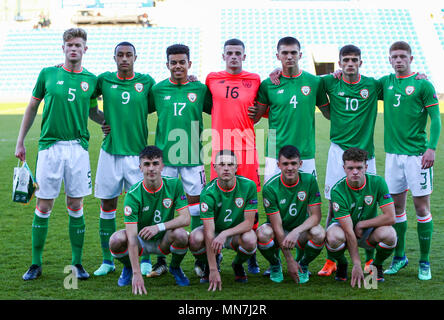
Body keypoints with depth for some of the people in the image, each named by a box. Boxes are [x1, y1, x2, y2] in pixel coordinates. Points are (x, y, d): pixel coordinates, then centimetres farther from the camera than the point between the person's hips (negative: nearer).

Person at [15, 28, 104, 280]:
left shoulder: (91, 80, 7)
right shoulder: (48, 74, 5)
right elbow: (32, 107, 13)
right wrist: (20, 142, 13)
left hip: (78, 148, 1)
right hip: (49, 146, -1)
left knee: (76, 207, 4)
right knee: (44, 207, 2)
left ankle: (78, 263, 14)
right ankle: (36, 264, 12)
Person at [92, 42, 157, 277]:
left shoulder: (146, 82, 4)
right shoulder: (104, 80, 5)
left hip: (137, 152, -1)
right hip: (110, 151, 1)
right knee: (107, 205, 6)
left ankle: (145, 259, 10)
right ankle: (107, 260, 16)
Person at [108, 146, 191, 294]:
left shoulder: (174, 185, -13)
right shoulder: (133, 194, -22)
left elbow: (186, 218, -18)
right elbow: (132, 237, -28)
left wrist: (159, 227, -35)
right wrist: (137, 274, -36)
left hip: (164, 240, 1)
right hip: (141, 239, -1)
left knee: (181, 235, -32)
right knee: (116, 240, -32)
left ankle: (175, 267, 2)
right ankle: (128, 267, 5)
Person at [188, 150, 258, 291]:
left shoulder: (248, 186, -18)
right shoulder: (208, 193, -23)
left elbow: (249, 222, -17)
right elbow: (209, 233, -28)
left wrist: (225, 234, -35)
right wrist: (213, 271, -35)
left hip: (237, 232, 1)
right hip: (215, 231, -1)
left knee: (249, 239, -34)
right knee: (195, 238, -33)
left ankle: (238, 264, 3)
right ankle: (209, 265, 3)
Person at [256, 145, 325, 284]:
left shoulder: (309, 181, -14)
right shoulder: (270, 187, -19)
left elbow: (315, 216, -14)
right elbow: (277, 226, -20)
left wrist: (296, 231, -34)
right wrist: (289, 260, -24)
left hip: (301, 231, 1)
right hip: (278, 233, -1)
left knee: (319, 233, -32)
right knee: (263, 233, -35)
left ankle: (303, 264, 2)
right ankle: (275, 265, 0)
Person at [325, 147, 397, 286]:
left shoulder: (377, 182, -17)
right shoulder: (337, 190, -24)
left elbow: (390, 217, -19)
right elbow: (348, 231, -28)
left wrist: (361, 225, -18)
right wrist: (357, 265, -31)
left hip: (369, 231, 2)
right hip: (343, 228, -2)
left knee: (389, 234, -31)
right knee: (333, 237, -37)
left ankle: (377, 265, 3)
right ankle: (342, 264, 0)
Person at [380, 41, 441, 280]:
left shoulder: (422, 85, -3)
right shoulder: (385, 82, 10)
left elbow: (435, 118, -4)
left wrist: (431, 148, -15)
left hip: (417, 153, -4)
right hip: (393, 153, 4)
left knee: (421, 206, -1)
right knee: (396, 206, 9)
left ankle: (424, 262, 8)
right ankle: (399, 257, 21)